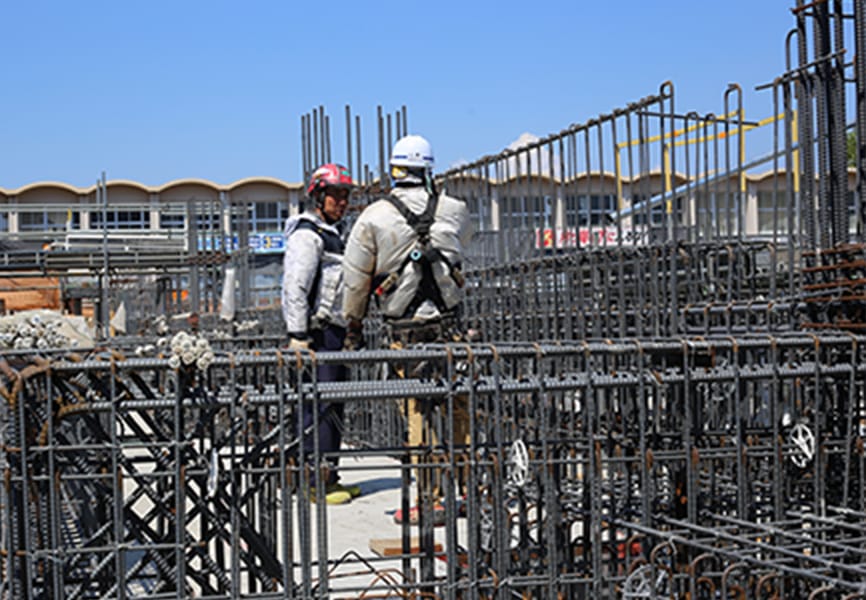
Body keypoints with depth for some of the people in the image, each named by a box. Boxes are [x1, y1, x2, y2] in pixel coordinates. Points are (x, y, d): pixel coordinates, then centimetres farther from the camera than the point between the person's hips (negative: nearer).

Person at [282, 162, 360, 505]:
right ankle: (316, 482, -9)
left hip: (334, 331, 10)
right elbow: (295, 287, -17)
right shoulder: (307, 235, -9)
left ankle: (329, 478, 16)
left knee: (334, 407, 10)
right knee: (320, 405, -11)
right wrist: (297, 335, -22)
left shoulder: (333, 233, 22)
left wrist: (349, 330, 25)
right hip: (317, 332, -10)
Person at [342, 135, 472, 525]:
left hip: (404, 330, -2)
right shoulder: (454, 211, 1)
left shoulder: (374, 218, -6)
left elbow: (356, 280, 0)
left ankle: (431, 500, 4)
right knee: (459, 406, 9)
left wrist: (354, 325, 13)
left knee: (418, 412, 2)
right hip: (449, 324, 2)